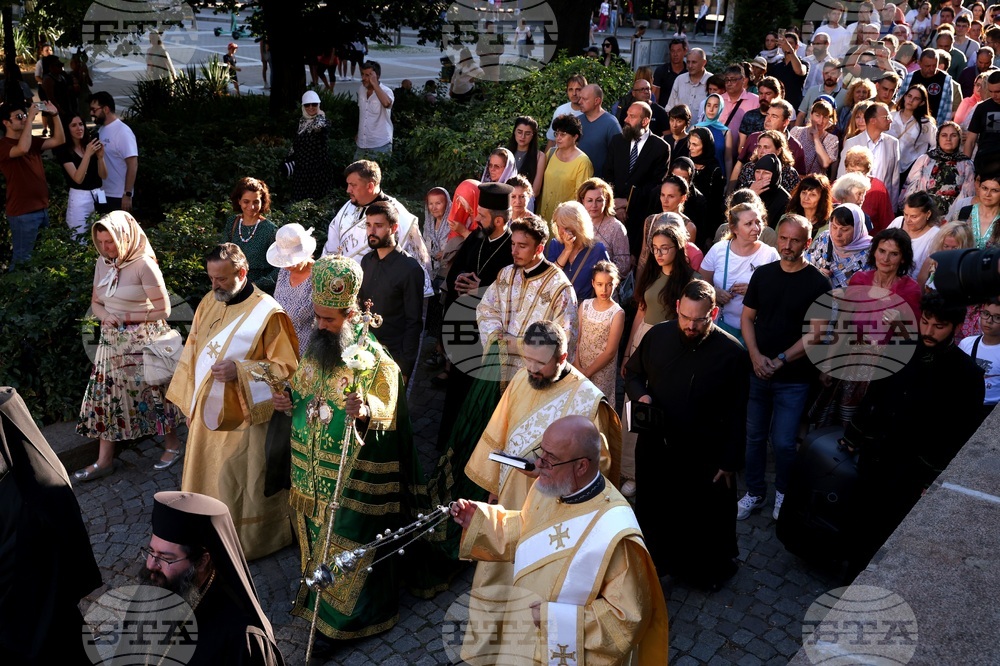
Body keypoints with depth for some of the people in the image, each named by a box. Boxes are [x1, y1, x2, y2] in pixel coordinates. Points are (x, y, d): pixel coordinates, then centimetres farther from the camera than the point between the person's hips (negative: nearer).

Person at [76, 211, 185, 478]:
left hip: (143, 341, -6)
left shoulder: (143, 265, -16)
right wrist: (106, 315, -10)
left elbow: (163, 310, -15)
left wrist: (127, 317, -16)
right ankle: (104, 460, 18)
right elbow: (96, 302, 12)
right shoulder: (102, 262, 5)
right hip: (112, 341, 7)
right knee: (107, 394, 8)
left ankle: (172, 444, 27)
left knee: (153, 393, 5)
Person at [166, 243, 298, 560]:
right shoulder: (208, 303, 4)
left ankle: (251, 544, 26)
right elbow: (192, 356, 12)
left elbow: (287, 367, -13)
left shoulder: (267, 313, -15)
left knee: (244, 486, 7)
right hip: (207, 412, 6)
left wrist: (240, 371, -24)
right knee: (207, 483, 18)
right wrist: (189, 403, 10)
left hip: (245, 418, -6)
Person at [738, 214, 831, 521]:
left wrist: (780, 361, -15)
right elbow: (747, 318, 6)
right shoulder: (762, 274, 4)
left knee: (783, 441, 0)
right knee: (754, 436, 11)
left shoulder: (818, 283, -7)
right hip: (758, 372, 4)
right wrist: (756, 355, -9)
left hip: (794, 378, -3)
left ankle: (783, 493, 25)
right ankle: (754, 493, 27)